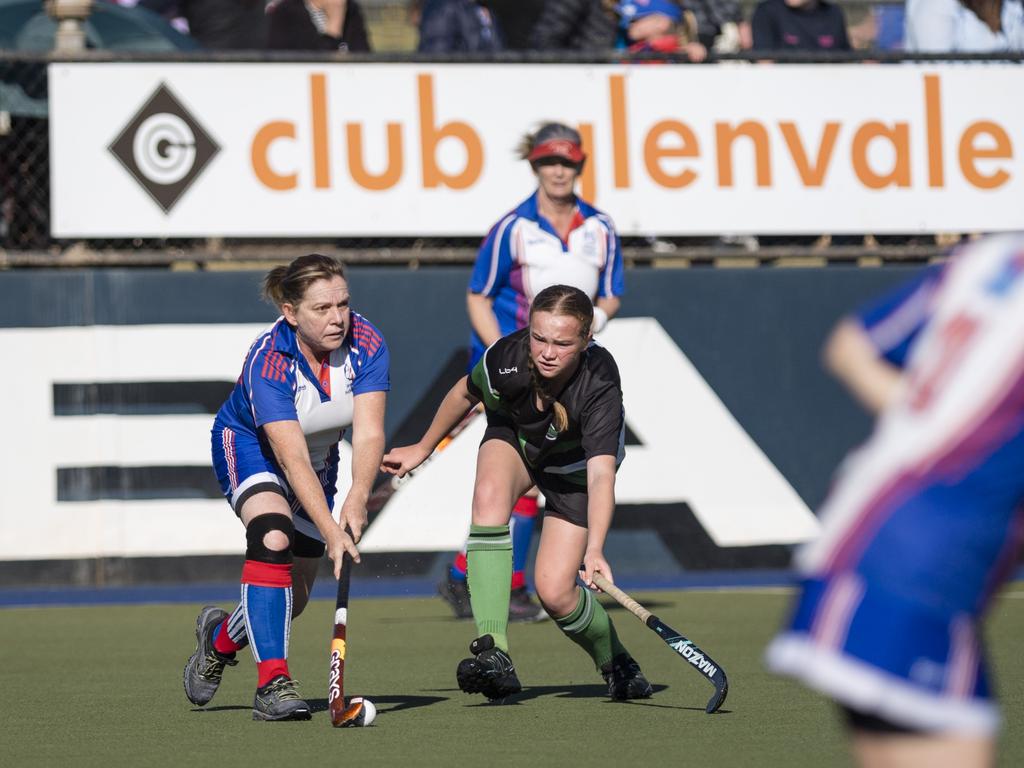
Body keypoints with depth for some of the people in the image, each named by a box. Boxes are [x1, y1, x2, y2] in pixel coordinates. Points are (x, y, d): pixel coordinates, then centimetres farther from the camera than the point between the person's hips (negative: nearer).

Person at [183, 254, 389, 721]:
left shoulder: (366, 344, -25)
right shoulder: (268, 361, -36)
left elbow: (369, 432, -32)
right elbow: (292, 458, -41)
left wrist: (357, 498, -49)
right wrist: (330, 530, -50)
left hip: (322, 460, 5)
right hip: (250, 446, -5)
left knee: (295, 596, 7)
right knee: (274, 538, -34)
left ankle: (221, 637, 39)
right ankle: (272, 683, -33)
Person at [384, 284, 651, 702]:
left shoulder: (599, 386, -39)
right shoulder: (506, 357, -32)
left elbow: (601, 475, -48)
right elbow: (466, 393, -7)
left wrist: (595, 550, -62)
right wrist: (423, 448, 8)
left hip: (574, 465, -2)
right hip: (513, 435, 2)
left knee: (554, 593, -12)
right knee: (489, 495, -34)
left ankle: (616, 664, 22)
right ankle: (494, 653, -38)